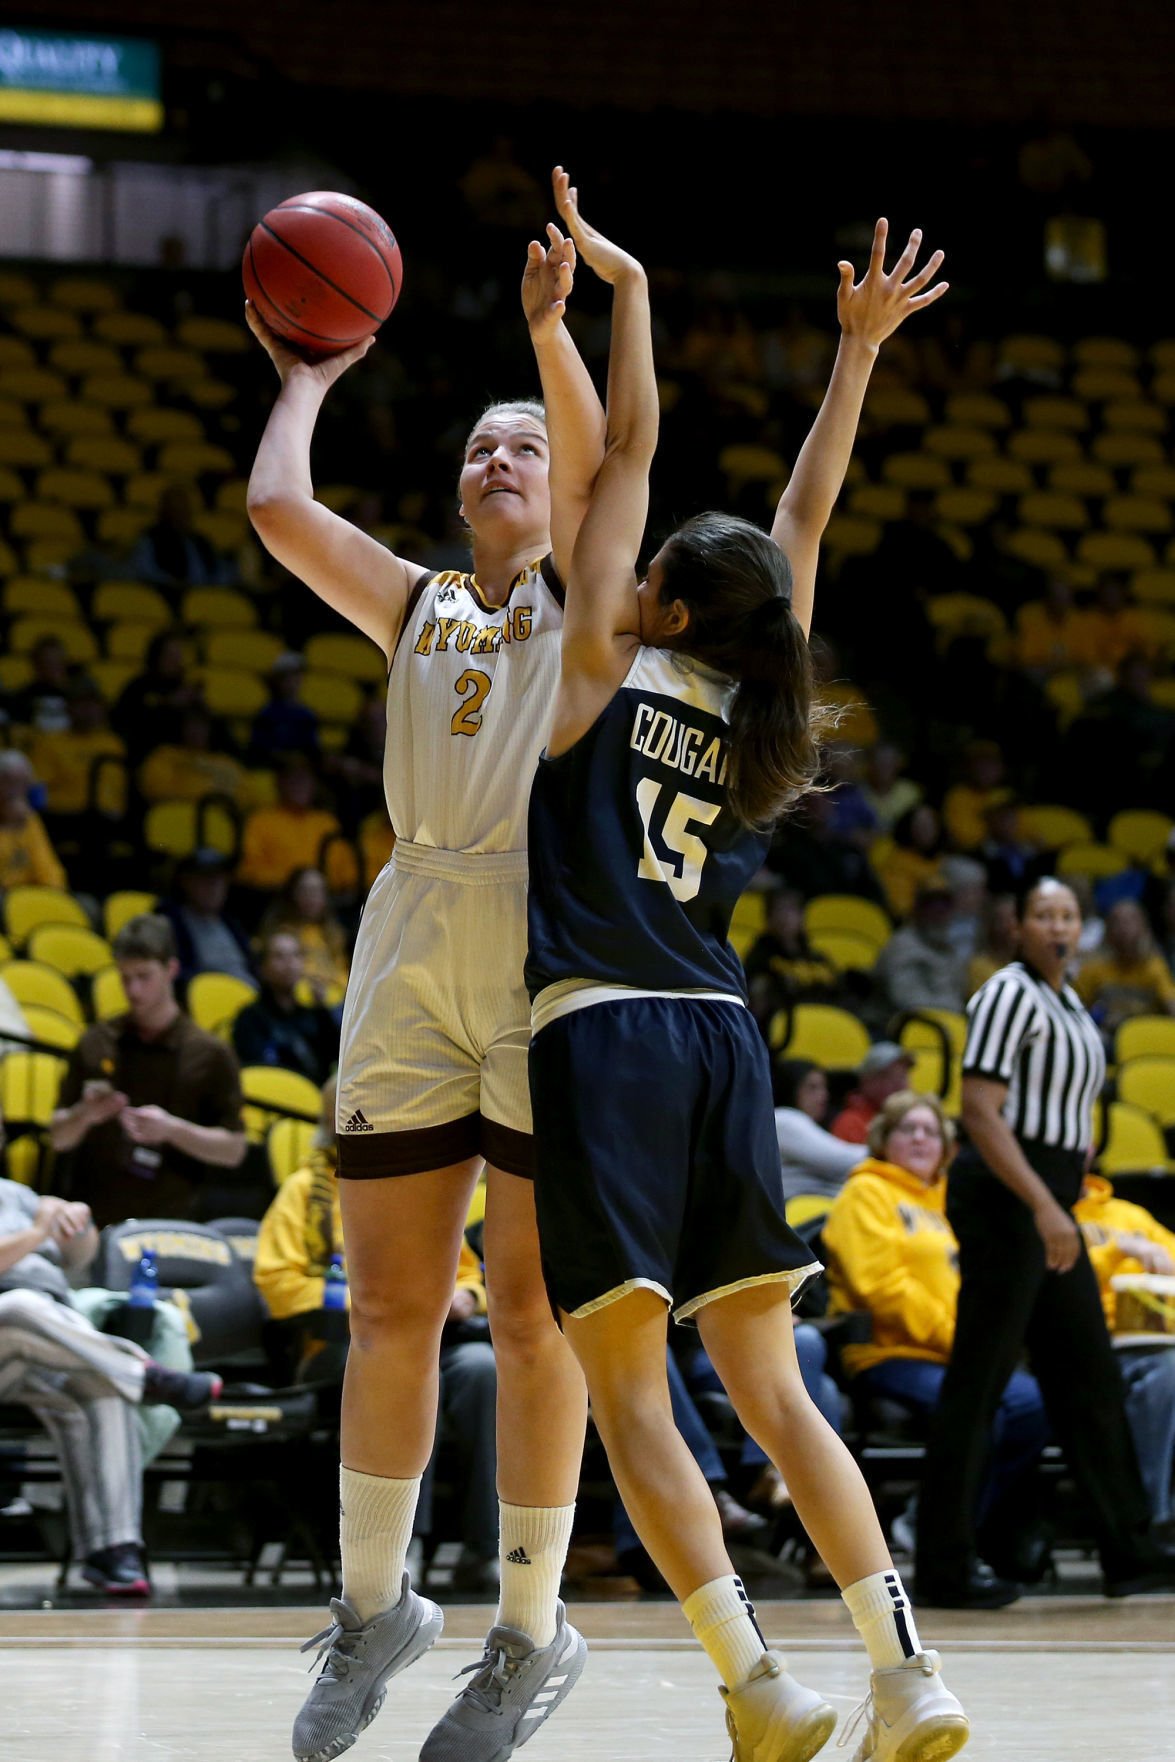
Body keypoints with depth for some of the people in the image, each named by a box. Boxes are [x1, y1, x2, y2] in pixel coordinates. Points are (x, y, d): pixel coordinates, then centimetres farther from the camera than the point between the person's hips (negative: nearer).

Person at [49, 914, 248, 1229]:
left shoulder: (209, 1054, 2)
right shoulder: (95, 1045, 9)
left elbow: (233, 1150, 2)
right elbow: (58, 1138, 13)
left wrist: (171, 1129, -12)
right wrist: (84, 1115, -8)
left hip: (171, 1225, -2)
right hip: (96, 1223, 2)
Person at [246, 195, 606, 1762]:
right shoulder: (414, 604, 22)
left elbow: (593, 456, -8)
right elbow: (279, 509, 10)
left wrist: (551, 324, -20)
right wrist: (307, 380, 22)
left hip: (546, 946, -4)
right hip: (413, 957, 4)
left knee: (530, 1309, -4)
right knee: (391, 1306, 5)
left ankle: (533, 1635, 3)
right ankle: (374, 1607, 18)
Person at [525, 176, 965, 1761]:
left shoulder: (604, 669, 0)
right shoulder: (758, 711, 12)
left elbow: (627, 449, 1)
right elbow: (809, 512, 22)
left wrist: (625, 287, 7)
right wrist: (859, 349, 29)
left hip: (600, 1037, -5)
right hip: (721, 1039, 6)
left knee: (627, 1387, -5)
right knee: (768, 1387, 7)